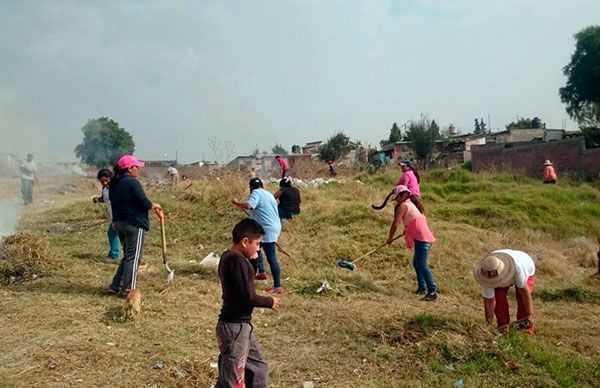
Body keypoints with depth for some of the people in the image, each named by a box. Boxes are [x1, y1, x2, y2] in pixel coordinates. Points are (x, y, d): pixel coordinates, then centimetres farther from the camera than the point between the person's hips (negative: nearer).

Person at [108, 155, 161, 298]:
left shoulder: (114, 184, 12)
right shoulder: (132, 183, -16)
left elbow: (116, 202, 17)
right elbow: (144, 203, -20)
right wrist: (154, 205, 0)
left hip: (119, 222, 9)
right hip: (134, 224, -9)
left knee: (128, 256, 19)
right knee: (134, 257, -1)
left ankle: (115, 286, 20)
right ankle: (127, 289, 2)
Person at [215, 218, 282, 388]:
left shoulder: (228, 256, 8)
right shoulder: (237, 261, -22)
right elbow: (247, 297, -23)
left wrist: (250, 259, 8)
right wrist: (269, 302, -5)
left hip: (240, 325, 10)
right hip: (235, 327, -10)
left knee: (259, 367, 20)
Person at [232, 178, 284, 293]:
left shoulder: (256, 193, -10)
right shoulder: (268, 194, 17)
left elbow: (248, 206, -26)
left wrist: (236, 203, -9)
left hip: (268, 231, -10)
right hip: (274, 227, 10)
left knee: (271, 258, -8)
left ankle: (277, 287, -6)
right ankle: (262, 272, 33)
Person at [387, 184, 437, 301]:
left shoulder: (403, 206, -4)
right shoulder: (413, 204, 23)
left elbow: (395, 224, -4)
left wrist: (390, 238, 9)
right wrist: (408, 230, 26)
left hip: (421, 239, -10)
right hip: (427, 238, 10)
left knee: (422, 264, -15)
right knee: (416, 263, 20)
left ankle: (432, 291, -21)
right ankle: (421, 288, 26)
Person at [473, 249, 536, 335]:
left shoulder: (517, 266, -46)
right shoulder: (488, 275, -34)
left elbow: (524, 291, -36)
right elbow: (489, 300, -26)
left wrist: (530, 314, -31)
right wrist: (489, 324, -22)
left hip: (526, 271, -2)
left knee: (522, 296, -24)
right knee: (498, 295, -20)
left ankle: (524, 326, -4)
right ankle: (503, 326, -2)